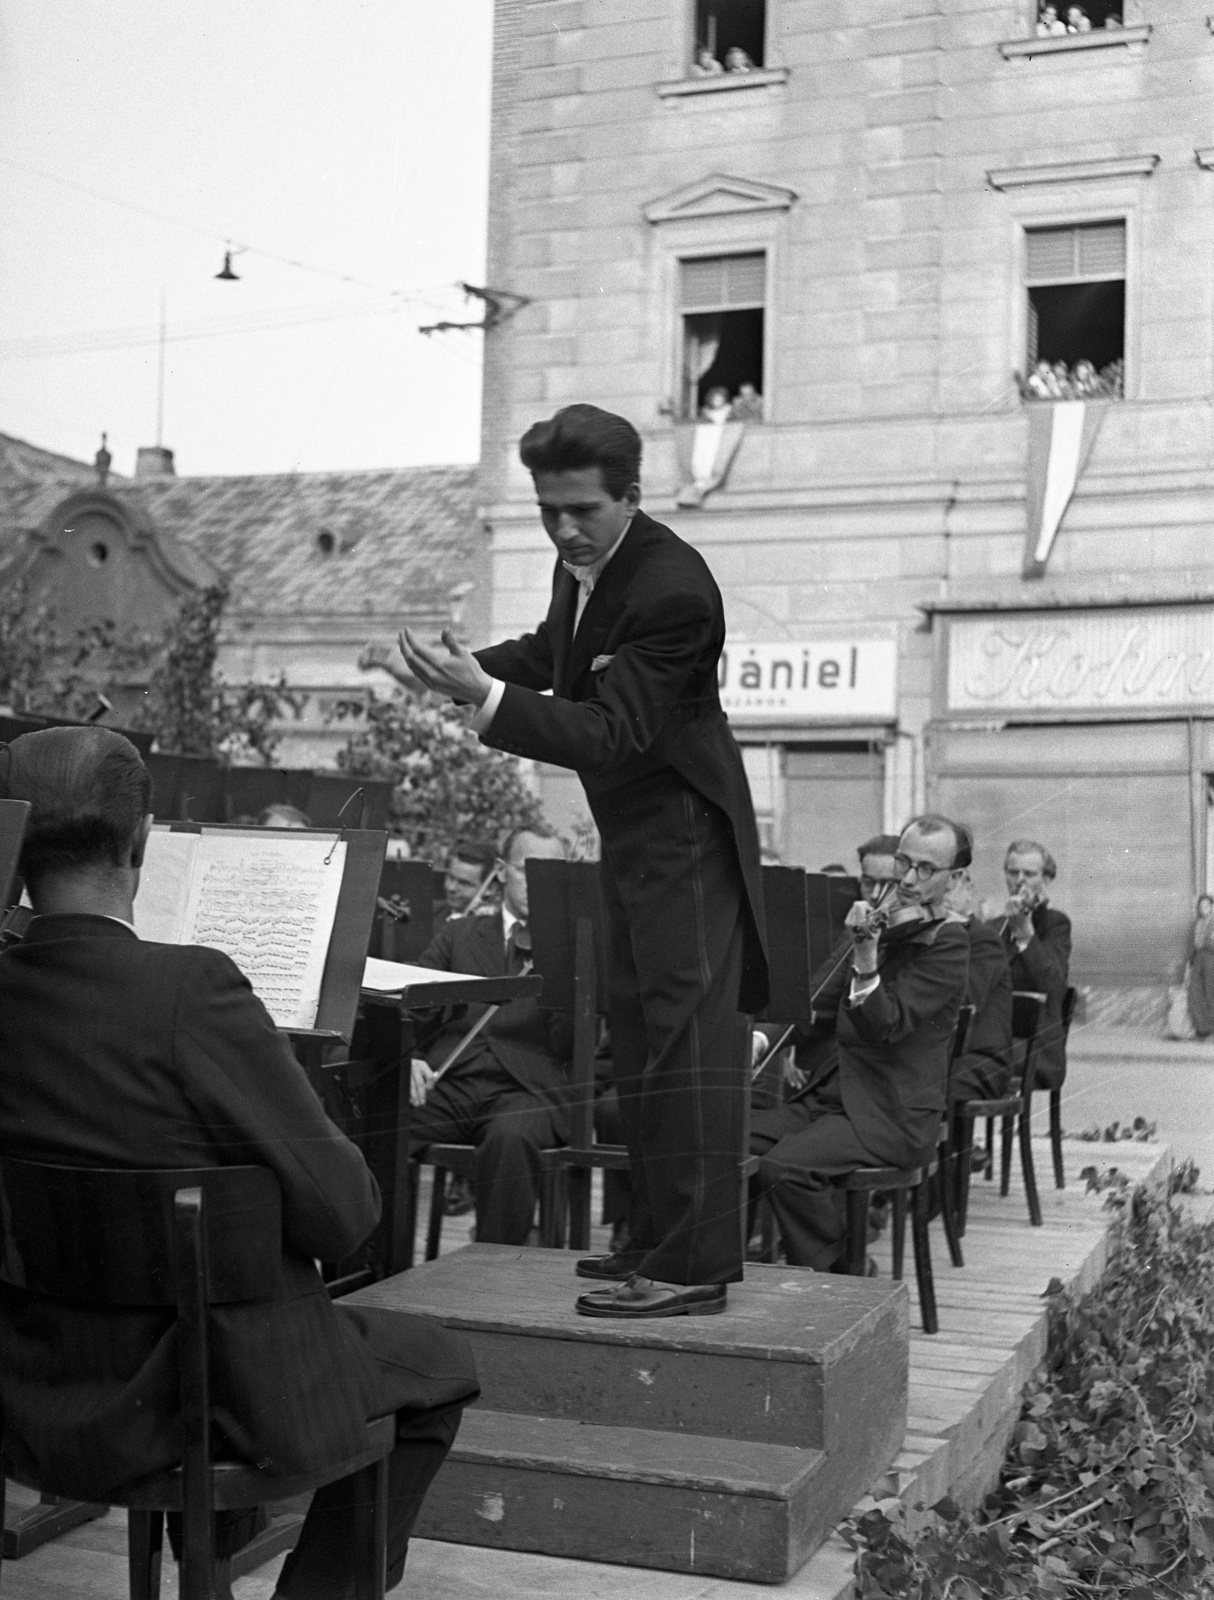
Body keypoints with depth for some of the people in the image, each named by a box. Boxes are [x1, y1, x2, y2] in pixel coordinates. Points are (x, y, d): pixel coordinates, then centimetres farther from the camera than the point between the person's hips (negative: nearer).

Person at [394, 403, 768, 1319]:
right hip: (635, 838, 10)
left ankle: (694, 1265, -5)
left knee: (687, 1041, -10)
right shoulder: (583, 564, 3)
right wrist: (478, 666, 3)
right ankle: (659, 1239, 27)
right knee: (640, 1041, 16)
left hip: (683, 837, -10)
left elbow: (611, 735, -29)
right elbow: (554, 651, 23)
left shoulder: (671, 588, -25)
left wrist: (486, 698, -37)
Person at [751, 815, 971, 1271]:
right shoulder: (883, 922, 15)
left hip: (895, 1114, -8)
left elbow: (885, 1027, -22)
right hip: (837, 1092, 8)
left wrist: (866, 956, -34)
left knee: (784, 1167, -28)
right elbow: (825, 1010, 23)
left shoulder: (948, 943, -10)